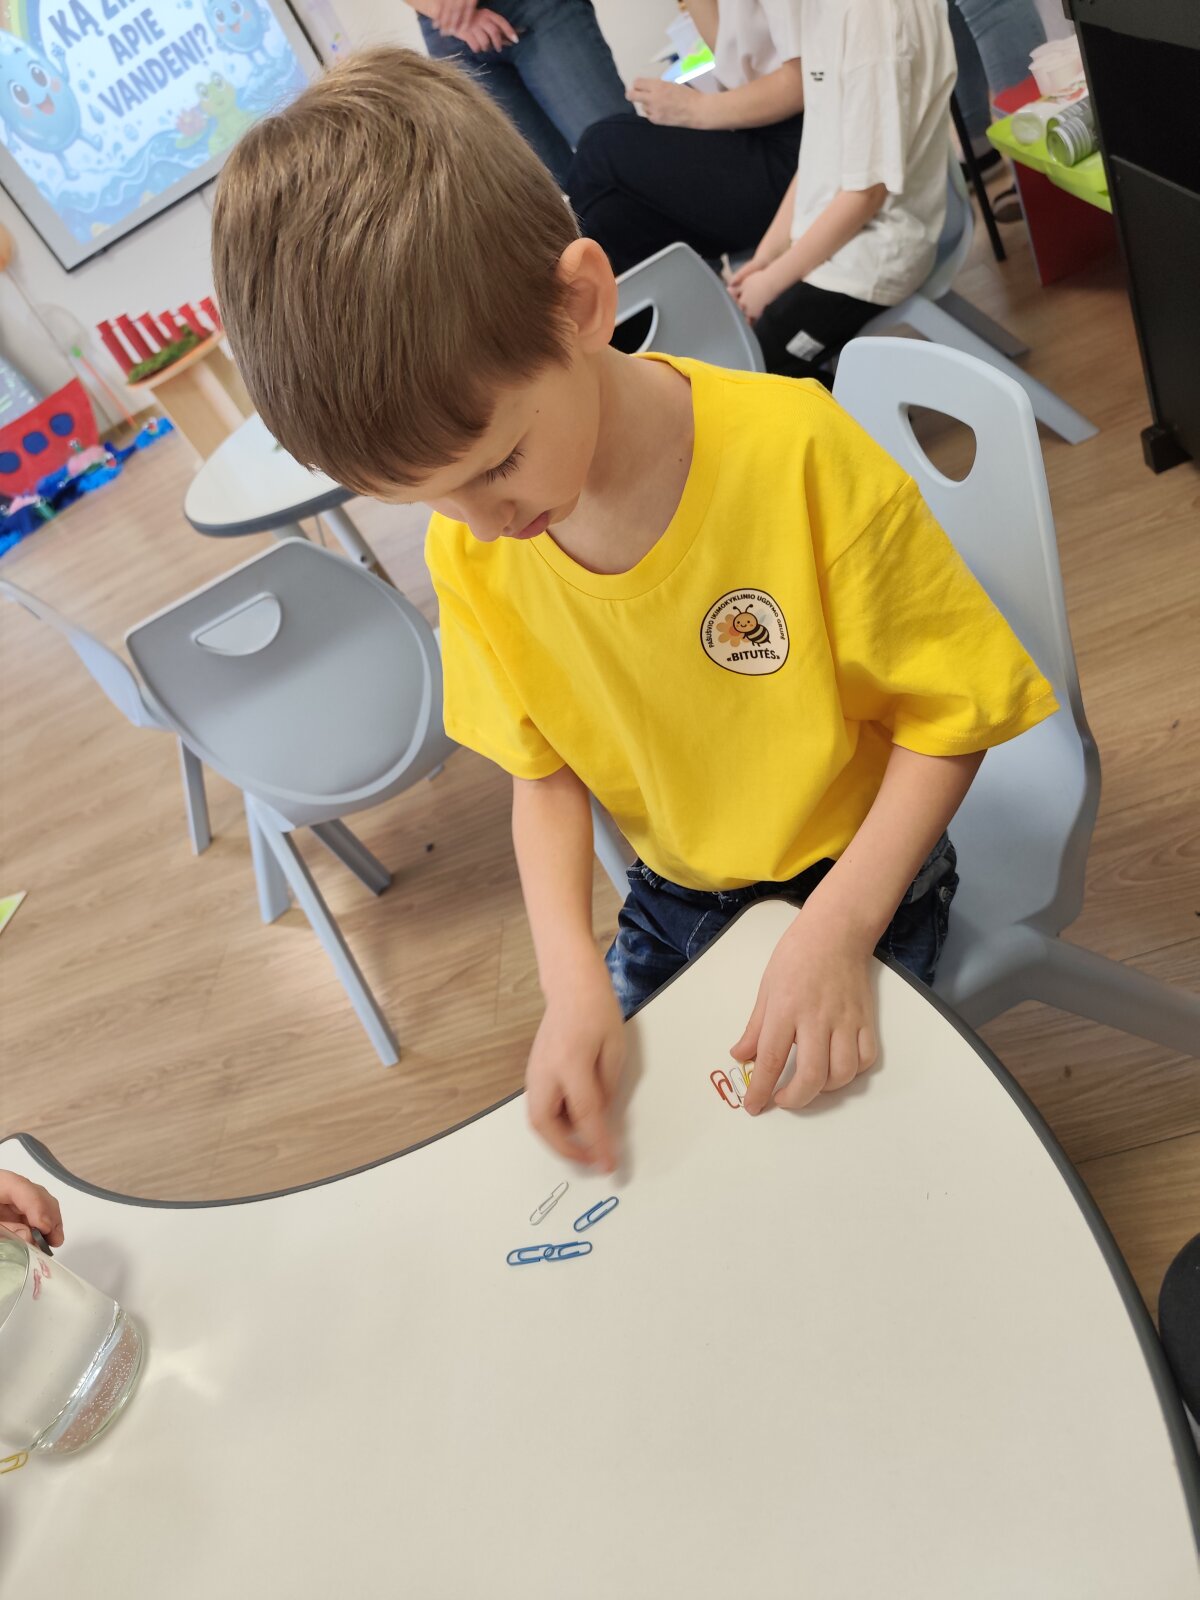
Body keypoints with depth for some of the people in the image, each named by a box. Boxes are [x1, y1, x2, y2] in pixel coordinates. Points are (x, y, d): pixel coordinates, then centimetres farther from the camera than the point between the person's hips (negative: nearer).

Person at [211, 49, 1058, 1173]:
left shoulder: (796, 455, -27)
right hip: (677, 890, 4)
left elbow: (948, 716, -18)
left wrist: (839, 928, -27)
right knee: (598, 1108, 6)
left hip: (856, 868, -3)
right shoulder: (470, 555, -14)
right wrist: (570, 974, -17)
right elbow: (544, 773, -3)